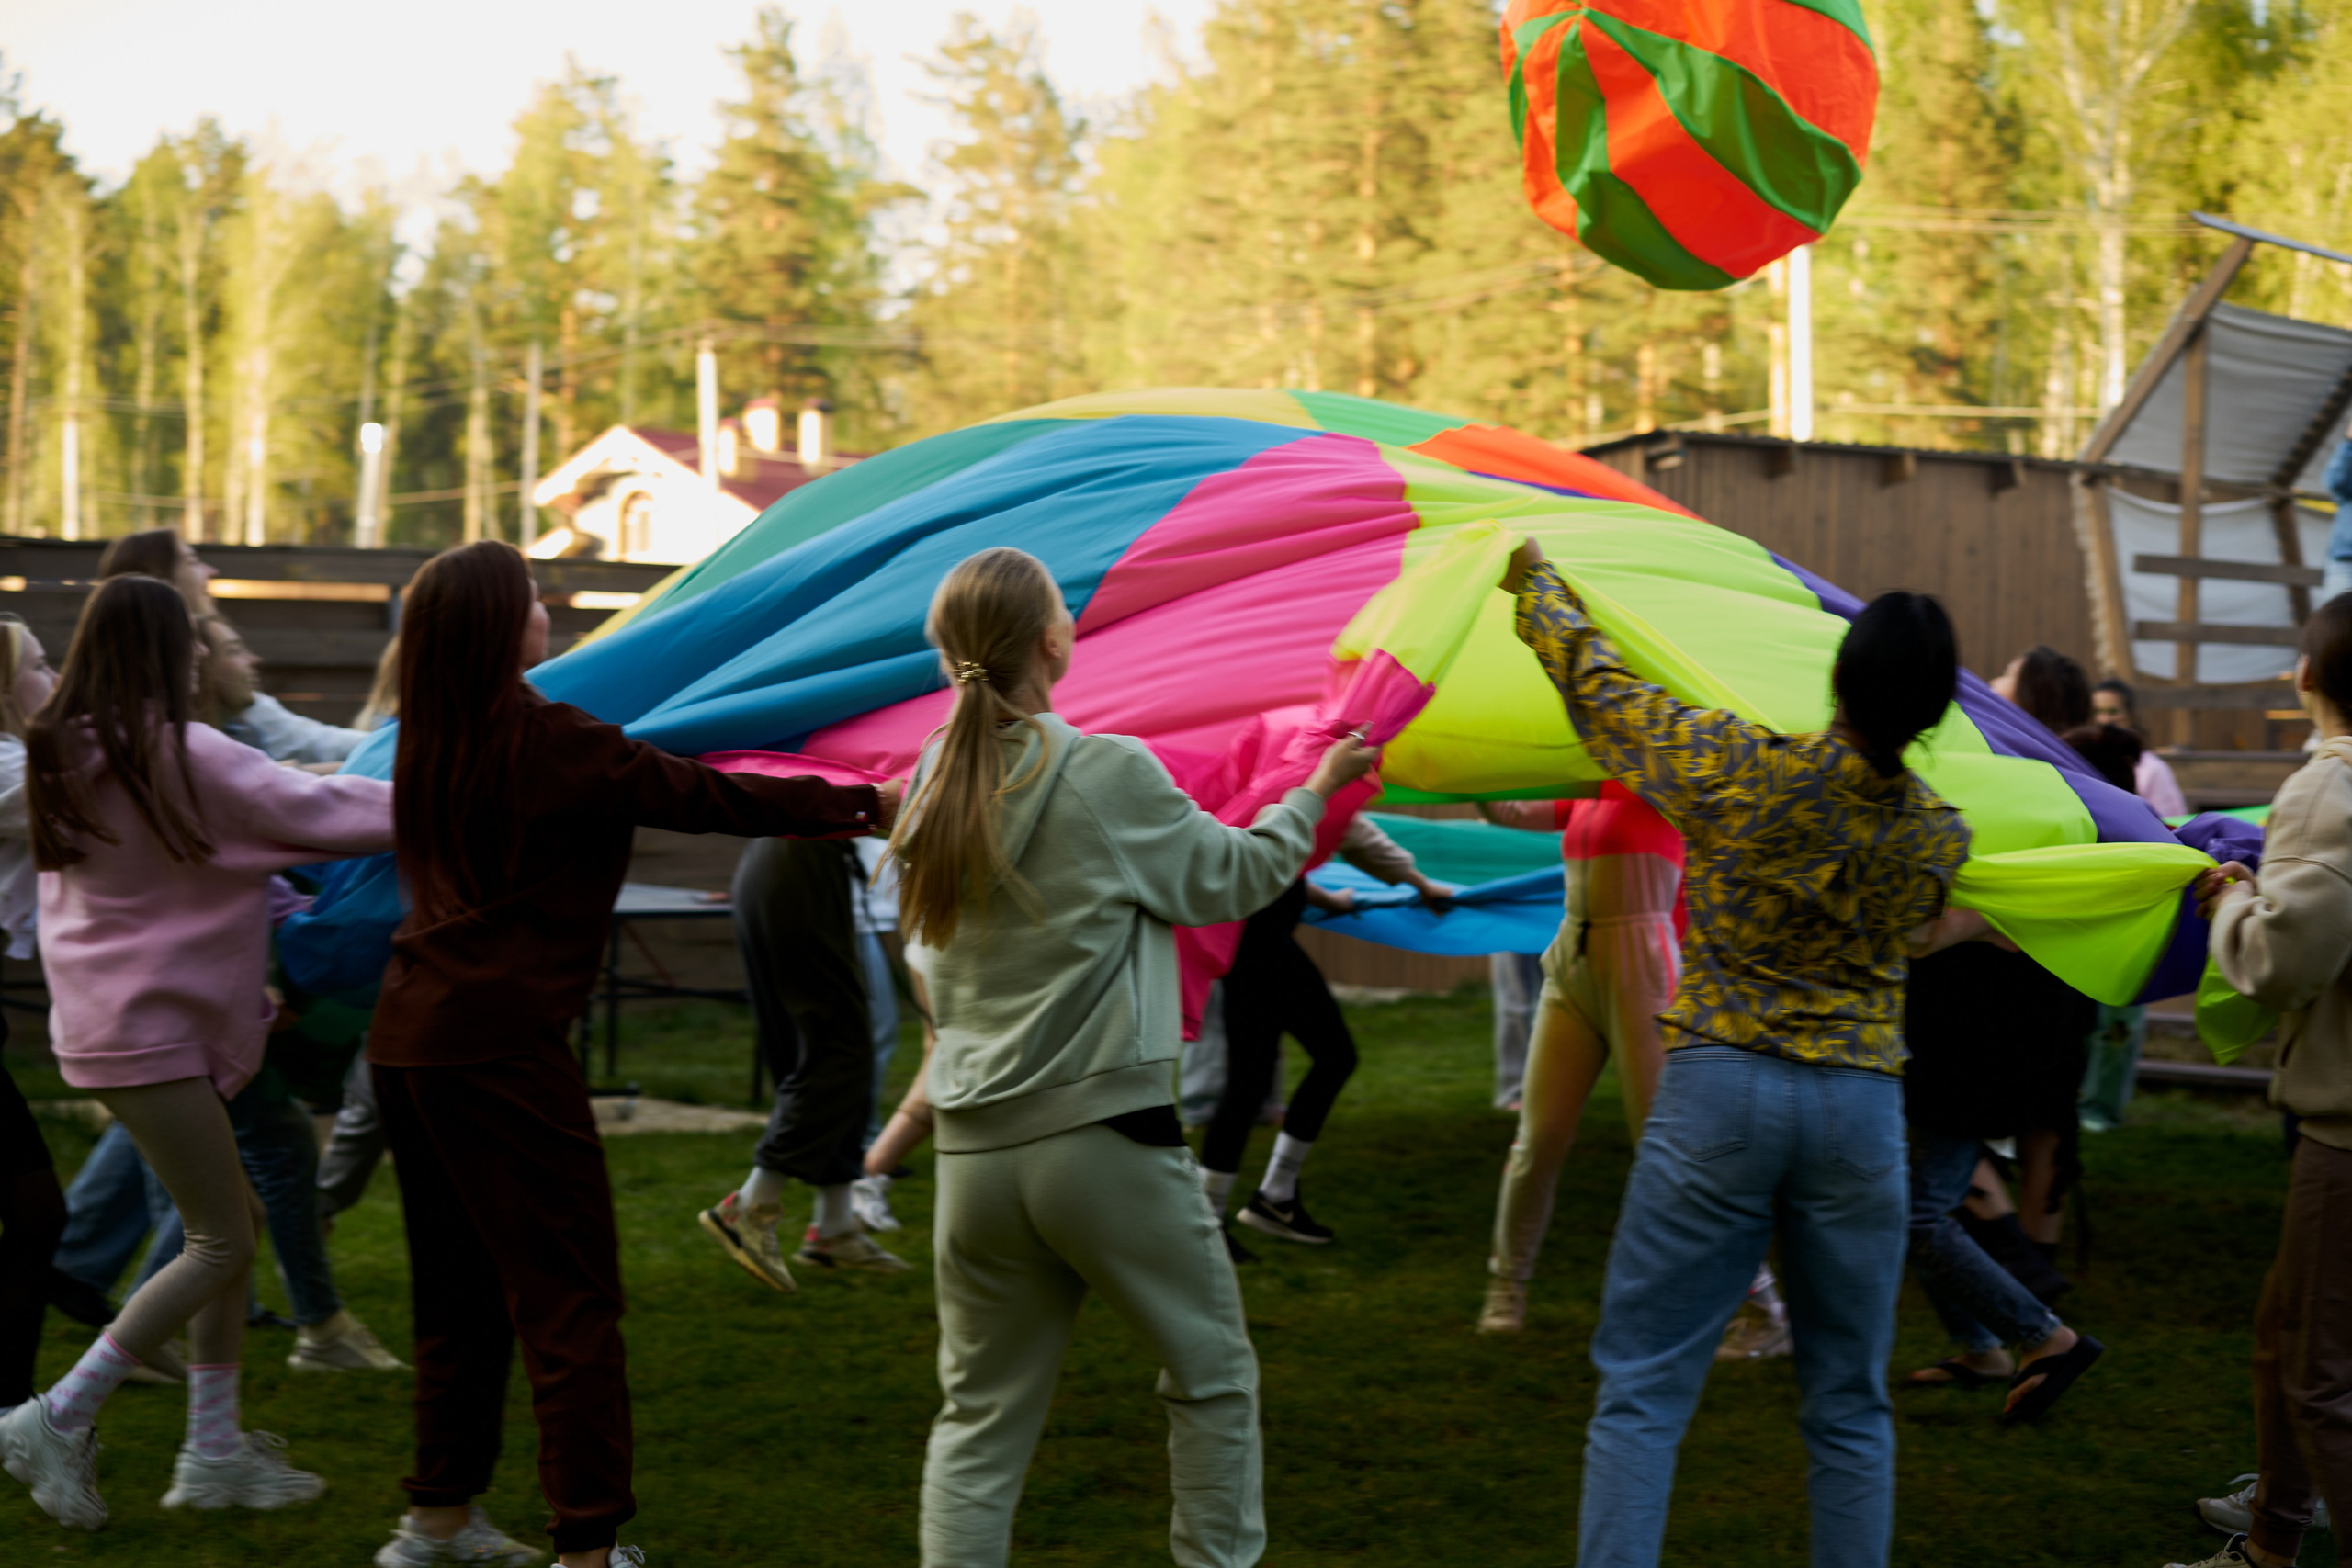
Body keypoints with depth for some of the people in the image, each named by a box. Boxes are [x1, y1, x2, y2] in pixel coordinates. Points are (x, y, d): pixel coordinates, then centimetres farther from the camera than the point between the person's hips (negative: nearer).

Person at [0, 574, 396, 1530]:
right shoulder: (183, 757, -17)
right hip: (149, 1030, -9)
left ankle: (214, 1450, 17)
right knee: (222, 1243, -3)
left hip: (106, 1015, 9)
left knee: (228, 1223, 14)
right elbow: (312, 813, -14)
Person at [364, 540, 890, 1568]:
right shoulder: (549, 742, -11)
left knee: (460, 1289, 18)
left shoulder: (429, 744, 11)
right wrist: (867, 808, -2)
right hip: (498, 1045, -8)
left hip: (409, 1039, 8)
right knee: (568, 1298, -3)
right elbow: (709, 797, -10)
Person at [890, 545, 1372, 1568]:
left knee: (980, 1417, 12)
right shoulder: (1110, 775, -10)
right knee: (1212, 1377, 13)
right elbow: (1232, 877, 4)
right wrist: (1321, 786, 19)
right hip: (1103, 1137, -5)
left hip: (973, 1150, 5)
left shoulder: (931, 786, 6)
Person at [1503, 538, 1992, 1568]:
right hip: (1862, 1106, 3)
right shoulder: (1939, 838, 0)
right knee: (1848, 1404, 13)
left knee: (1643, 1387, 2)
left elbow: (1597, 685, 4)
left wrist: (1535, 582, 24)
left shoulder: (1737, 774, -9)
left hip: (1721, 1090, -2)